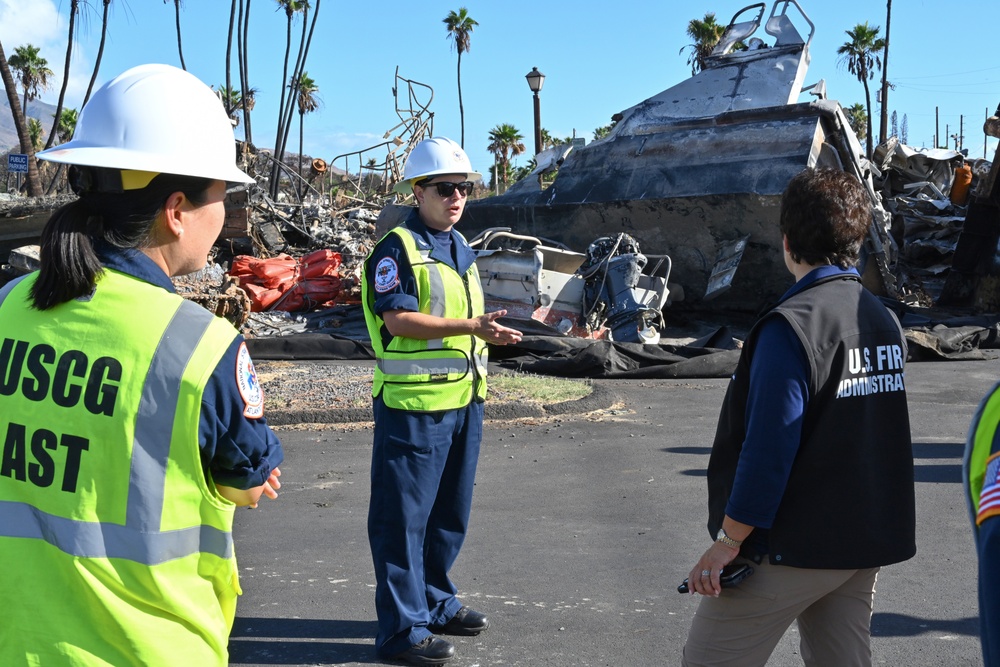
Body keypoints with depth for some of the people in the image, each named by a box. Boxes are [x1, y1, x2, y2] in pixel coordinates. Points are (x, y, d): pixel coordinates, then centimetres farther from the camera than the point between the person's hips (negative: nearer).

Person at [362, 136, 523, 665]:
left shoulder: (460, 247, 15)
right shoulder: (396, 249, -11)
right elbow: (399, 320, -21)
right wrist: (471, 327, -26)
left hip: (463, 401, 9)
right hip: (412, 404, -9)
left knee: (450, 510, 17)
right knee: (404, 515, -1)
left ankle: (435, 602, 32)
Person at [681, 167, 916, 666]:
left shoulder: (791, 326, -18)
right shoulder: (884, 320, 7)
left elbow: (769, 447, -23)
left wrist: (729, 540, -16)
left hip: (789, 549, -8)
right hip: (866, 543, 8)